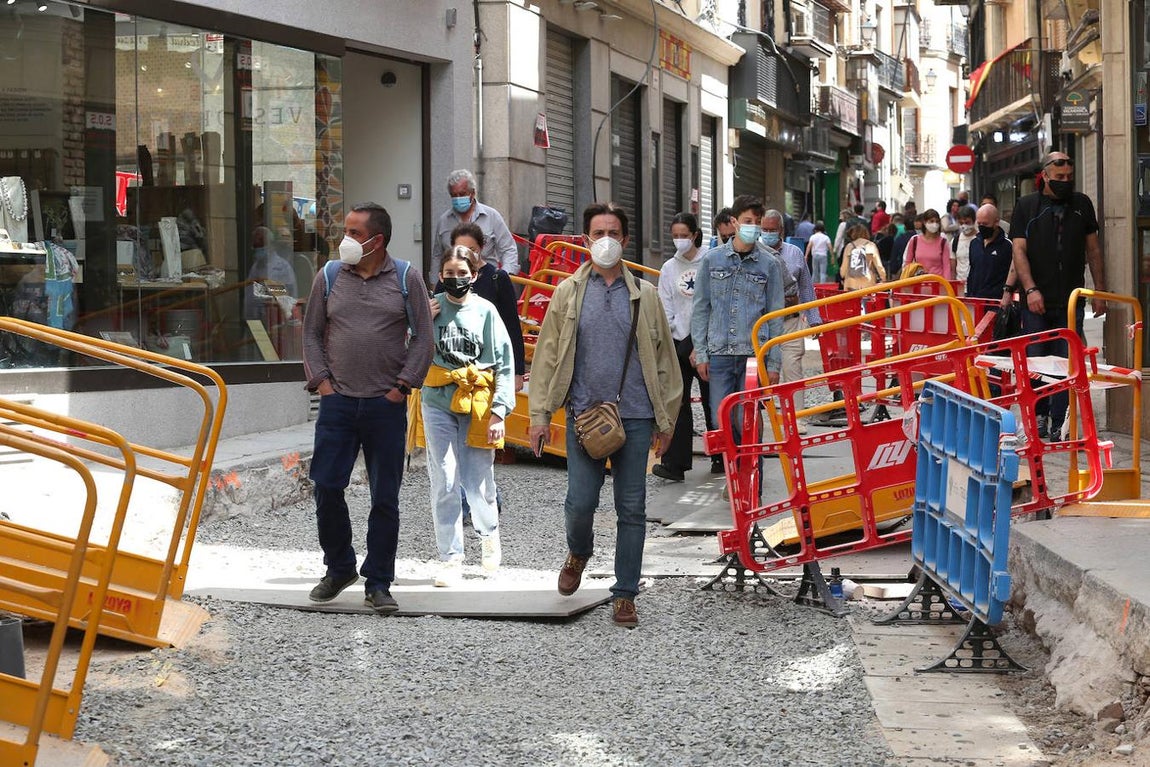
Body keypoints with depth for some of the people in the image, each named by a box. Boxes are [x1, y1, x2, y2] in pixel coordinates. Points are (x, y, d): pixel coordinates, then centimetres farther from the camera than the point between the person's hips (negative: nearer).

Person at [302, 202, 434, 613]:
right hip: (338, 402, 1)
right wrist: (320, 381, 1)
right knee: (327, 488, -1)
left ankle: (378, 584, 12)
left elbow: (423, 336, 2)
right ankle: (339, 568, 20)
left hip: (386, 405, -1)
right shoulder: (329, 277, 7)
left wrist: (403, 385, -4)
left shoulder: (406, 279, 2)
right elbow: (312, 333, 11)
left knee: (385, 498, 3)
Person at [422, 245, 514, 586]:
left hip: (477, 403, -1)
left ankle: (489, 533, 32)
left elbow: (504, 362, 0)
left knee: (477, 479, 1)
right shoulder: (430, 308, 5)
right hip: (438, 402, 1)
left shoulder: (485, 311, 1)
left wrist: (499, 410, -7)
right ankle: (451, 558, 5)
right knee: (444, 482, -2)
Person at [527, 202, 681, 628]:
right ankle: (578, 552, 30)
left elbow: (664, 357, 10)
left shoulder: (644, 294, 7)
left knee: (632, 509, 2)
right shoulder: (568, 293, 6)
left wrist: (665, 419, 7)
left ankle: (625, 595, 10)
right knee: (580, 502, -4)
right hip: (585, 414, 0)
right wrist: (540, 414, 0)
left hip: (634, 417, 1)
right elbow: (547, 355, 6)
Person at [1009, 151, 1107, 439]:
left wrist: (1100, 291, 11)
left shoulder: (1082, 204, 11)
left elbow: (1093, 250, 15)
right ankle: (1039, 415, 19)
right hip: (1036, 301, -1)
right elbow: (1019, 251, -2)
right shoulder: (1026, 206, 4)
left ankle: (1059, 424, 5)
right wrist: (1030, 289, -14)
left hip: (1070, 300, 1)